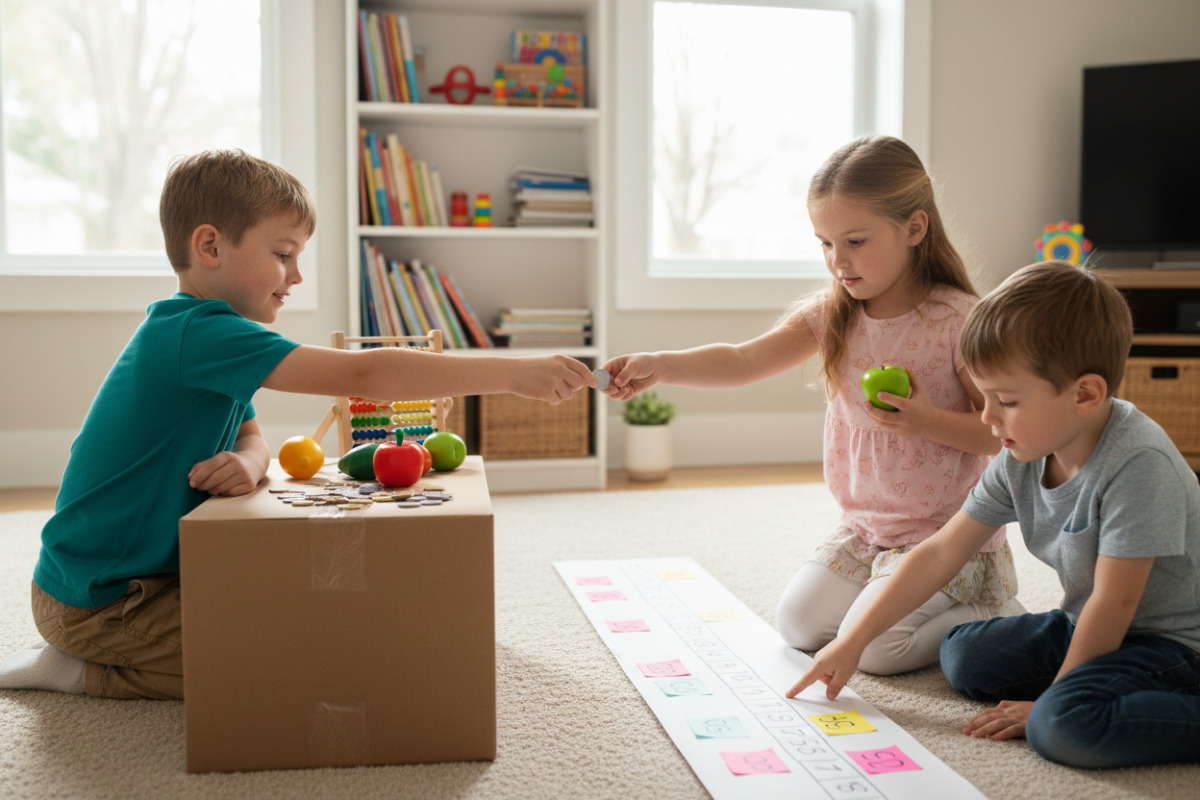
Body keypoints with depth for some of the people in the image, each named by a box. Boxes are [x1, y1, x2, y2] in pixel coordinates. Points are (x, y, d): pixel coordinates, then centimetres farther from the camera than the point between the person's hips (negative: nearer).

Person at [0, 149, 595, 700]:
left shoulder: (200, 333, 7)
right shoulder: (197, 333, -27)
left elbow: (251, 435, 11)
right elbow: (361, 374, -35)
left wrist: (246, 463, -16)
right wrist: (511, 373, -35)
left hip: (146, 571, 10)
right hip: (95, 600, -10)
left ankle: (79, 657, 17)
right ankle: (84, 671, 0)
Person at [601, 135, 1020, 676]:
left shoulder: (959, 320, -17)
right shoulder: (832, 314, -3)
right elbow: (744, 360, -14)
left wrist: (928, 422, -28)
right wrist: (659, 366, -29)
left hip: (945, 531, -6)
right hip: (864, 526, 6)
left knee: (871, 646, -16)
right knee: (798, 625, 4)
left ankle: (996, 613, 9)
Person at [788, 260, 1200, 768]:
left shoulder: (1138, 464, -28)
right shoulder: (1021, 459, -5)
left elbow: (1114, 602, -24)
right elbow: (940, 553, -2)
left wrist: (1053, 698, -14)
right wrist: (852, 642, -3)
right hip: (1088, 627, 8)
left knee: (1063, 726, -31)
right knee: (963, 655, 1)